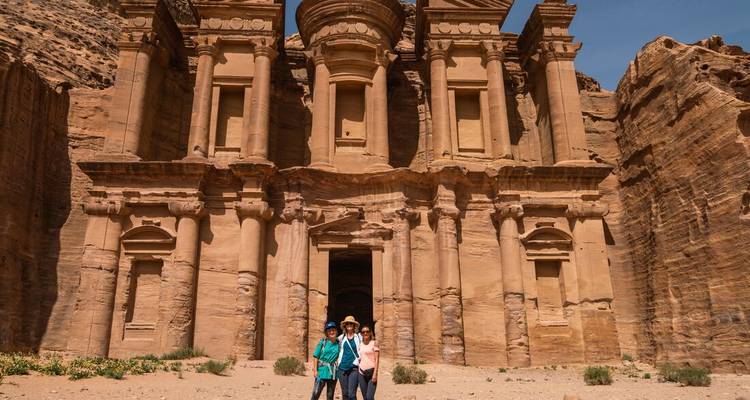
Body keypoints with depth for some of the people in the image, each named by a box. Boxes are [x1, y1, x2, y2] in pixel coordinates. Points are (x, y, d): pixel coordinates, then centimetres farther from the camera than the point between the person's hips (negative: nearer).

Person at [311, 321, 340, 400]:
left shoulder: (339, 343, 2)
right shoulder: (322, 342, -3)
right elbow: (316, 356, -3)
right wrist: (315, 370, -9)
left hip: (333, 372, 3)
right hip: (322, 370, -2)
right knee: (316, 393, -8)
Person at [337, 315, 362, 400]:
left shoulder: (359, 337, 3)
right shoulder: (341, 338, 9)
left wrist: (360, 358, -5)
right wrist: (337, 361, 12)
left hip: (354, 368, -3)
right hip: (342, 368, 3)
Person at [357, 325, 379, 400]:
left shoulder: (374, 343, -3)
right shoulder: (360, 345, 11)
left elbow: (377, 360, -7)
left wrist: (375, 374, -14)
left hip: (371, 372, -5)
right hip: (362, 373, 5)